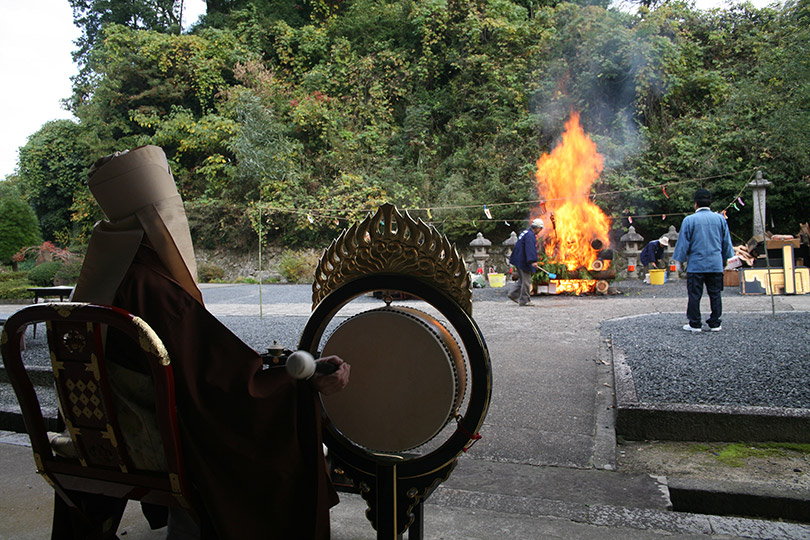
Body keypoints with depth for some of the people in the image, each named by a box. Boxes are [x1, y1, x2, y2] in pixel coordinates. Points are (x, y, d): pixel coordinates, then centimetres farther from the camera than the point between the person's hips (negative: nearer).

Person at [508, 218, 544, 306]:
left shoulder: (525, 233, 17)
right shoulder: (530, 235, -16)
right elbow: (530, 249, -29)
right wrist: (533, 261, -36)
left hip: (519, 261, 11)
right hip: (523, 262, -11)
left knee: (523, 279, 18)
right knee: (526, 280, -5)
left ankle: (513, 294, 20)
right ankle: (524, 300, -2)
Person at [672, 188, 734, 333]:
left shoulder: (689, 220, -6)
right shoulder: (720, 219, 5)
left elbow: (683, 243, -2)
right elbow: (727, 243, 13)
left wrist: (681, 260, 9)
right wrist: (727, 259, 24)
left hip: (696, 265, -3)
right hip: (716, 265, 3)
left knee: (694, 295, 2)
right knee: (715, 294, 9)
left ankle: (695, 324, 6)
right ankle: (715, 324, 14)